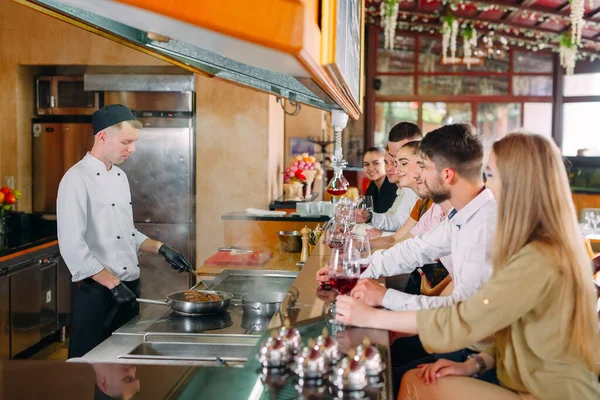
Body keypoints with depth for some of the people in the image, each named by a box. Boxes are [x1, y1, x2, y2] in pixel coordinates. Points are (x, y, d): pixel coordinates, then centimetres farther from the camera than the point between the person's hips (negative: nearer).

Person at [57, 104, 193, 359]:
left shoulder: (120, 176, 12)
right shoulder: (77, 179, -15)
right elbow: (72, 247, -21)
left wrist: (160, 249, 9)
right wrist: (113, 284, -20)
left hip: (130, 289, 8)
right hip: (98, 294, -8)